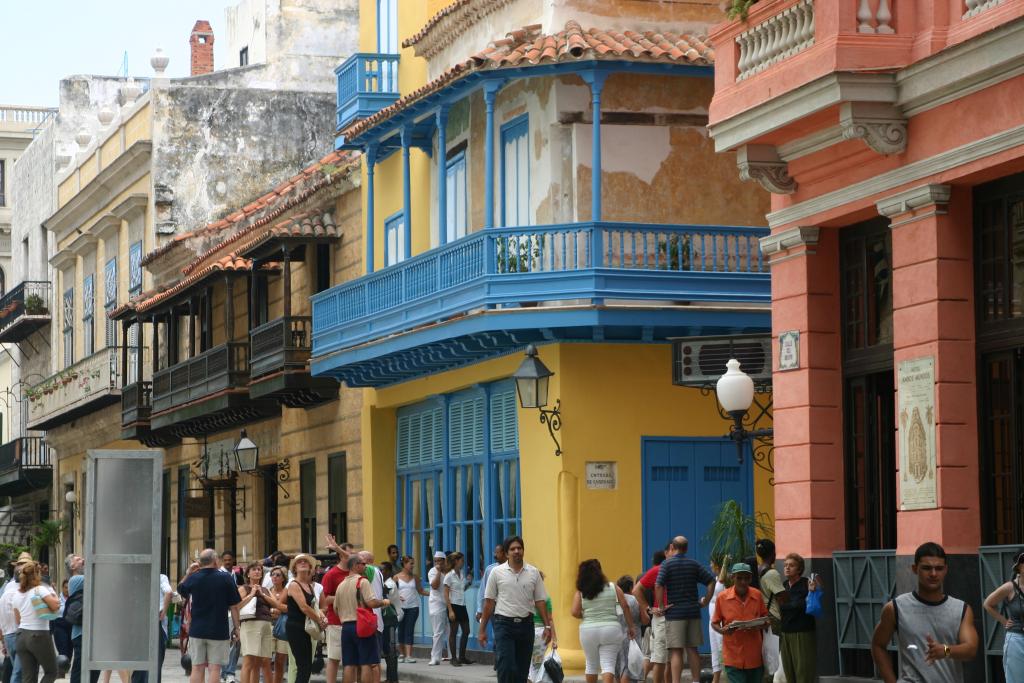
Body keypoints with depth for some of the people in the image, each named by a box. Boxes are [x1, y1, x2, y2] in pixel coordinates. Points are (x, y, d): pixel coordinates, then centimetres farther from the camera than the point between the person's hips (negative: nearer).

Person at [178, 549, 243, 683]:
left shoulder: (193, 578, -1)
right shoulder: (226, 578, -7)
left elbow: (181, 590, 21)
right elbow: (234, 606, -5)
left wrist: (188, 573, 21)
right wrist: (236, 627, 4)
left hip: (197, 630, 2)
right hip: (219, 631, -2)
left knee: (197, 667, 6)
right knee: (215, 667, -1)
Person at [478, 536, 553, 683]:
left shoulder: (533, 573, 6)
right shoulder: (497, 572, 1)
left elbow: (540, 601, 8)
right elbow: (489, 602, 3)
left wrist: (547, 626, 0)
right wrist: (482, 630, 2)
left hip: (526, 625, 3)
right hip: (504, 624, -3)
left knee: (522, 670, 7)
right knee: (506, 668, -13)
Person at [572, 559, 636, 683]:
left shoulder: (580, 592, 0)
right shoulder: (613, 588, 2)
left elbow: (575, 613, -9)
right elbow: (625, 606, -1)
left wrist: (586, 616, 12)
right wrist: (630, 628, 5)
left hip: (588, 630, 1)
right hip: (611, 629, -1)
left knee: (591, 664, 18)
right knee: (608, 665, -3)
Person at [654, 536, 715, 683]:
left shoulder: (667, 564, -5)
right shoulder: (694, 564, 7)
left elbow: (658, 585, -17)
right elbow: (711, 581, 2)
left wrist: (661, 607, -10)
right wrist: (705, 601, 7)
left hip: (674, 612, -4)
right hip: (693, 611, 4)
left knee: (676, 651, -5)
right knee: (692, 649, 13)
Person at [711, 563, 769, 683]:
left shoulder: (757, 595, 1)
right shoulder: (722, 597, -4)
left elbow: (766, 620, 11)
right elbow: (714, 623, 5)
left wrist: (761, 626, -13)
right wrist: (722, 630, -17)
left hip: (754, 656, 2)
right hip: (733, 656, -2)